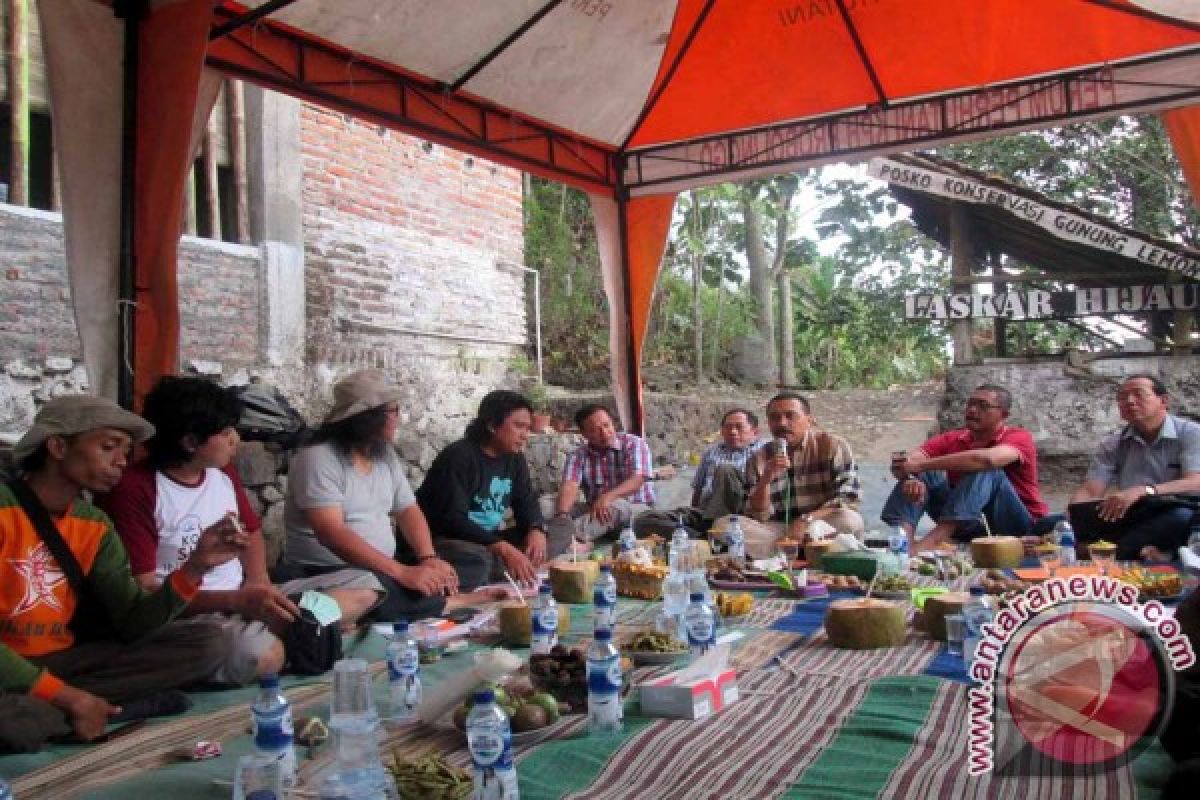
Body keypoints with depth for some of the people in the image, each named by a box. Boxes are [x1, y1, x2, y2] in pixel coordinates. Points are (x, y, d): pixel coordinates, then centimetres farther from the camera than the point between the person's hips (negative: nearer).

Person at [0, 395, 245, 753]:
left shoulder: (96, 527, 4)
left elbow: (133, 624, -2)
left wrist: (196, 566, -18)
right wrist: (67, 696, -21)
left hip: (61, 661, 7)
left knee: (207, 643, -4)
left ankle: (47, 710, -10)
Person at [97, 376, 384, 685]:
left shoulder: (223, 470, 9)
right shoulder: (133, 490, -15)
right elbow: (144, 593, -18)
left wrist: (257, 582, -2)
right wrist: (237, 601, -27)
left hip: (245, 600, 8)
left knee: (364, 585, 0)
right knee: (260, 654, -41)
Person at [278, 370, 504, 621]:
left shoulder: (386, 455, 9)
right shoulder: (317, 459, -15)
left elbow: (408, 511, 8)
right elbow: (332, 534, -26)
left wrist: (429, 559, -13)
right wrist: (403, 573, -34)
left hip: (382, 569, 7)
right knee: (384, 592, -37)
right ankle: (450, 603, -19)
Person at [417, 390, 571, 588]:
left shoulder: (514, 458, 7)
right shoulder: (458, 457, -17)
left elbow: (527, 502, 6)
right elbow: (452, 518, -26)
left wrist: (536, 531, -19)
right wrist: (504, 549, -35)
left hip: (491, 543, 8)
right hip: (446, 542, -8)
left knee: (563, 531, -7)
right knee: (478, 560, -42)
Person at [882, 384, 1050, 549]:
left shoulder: (1019, 437, -12)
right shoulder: (953, 439, 2)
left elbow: (986, 459, -36)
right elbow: (904, 461, -12)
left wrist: (921, 465, -36)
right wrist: (910, 478, -37)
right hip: (972, 529, 5)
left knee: (985, 470, -29)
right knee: (921, 475, -10)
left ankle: (927, 545, -46)